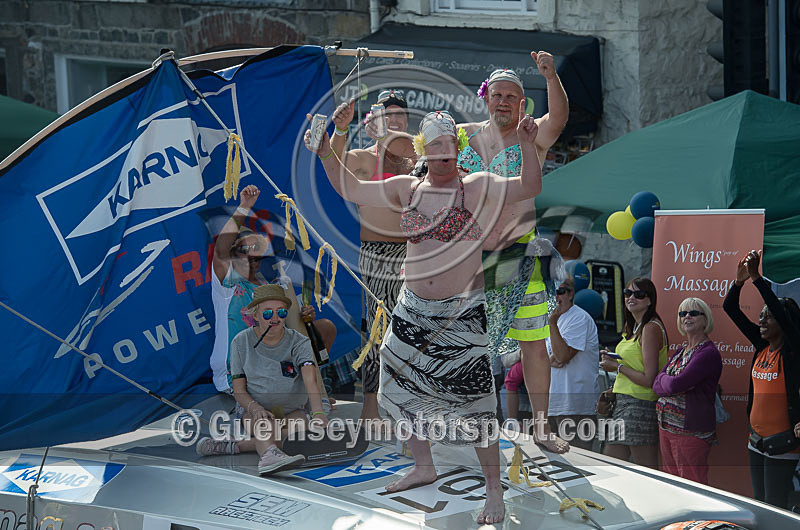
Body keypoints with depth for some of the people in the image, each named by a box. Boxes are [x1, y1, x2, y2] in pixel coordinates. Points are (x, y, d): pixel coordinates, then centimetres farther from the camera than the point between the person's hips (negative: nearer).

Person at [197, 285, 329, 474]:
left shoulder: (299, 342, -8)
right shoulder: (241, 342, -4)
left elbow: (310, 380, -26)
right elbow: (239, 390, -4)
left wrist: (318, 412, -46)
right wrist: (256, 408, -27)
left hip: (291, 410, 0)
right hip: (253, 407, 0)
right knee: (265, 422, -35)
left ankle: (234, 446, -32)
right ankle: (269, 456, -67)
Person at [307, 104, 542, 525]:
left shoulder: (478, 188, -6)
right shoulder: (407, 189, 5)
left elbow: (529, 187, -17)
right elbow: (350, 189, 13)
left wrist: (527, 144, -31)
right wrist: (325, 152, 5)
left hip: (462, 314, -5)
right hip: (413, 311, 5)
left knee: (474, 401, -6)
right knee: (408, 388, 16)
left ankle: (493, 490, 4)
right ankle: (424, 467, 37)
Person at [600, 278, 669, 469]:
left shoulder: (651, 328, -13)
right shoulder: (634, 328, 17)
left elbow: (649, 379, -18)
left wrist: (618, 367, -7)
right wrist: (613, 359, 7)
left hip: (640, 407, -10)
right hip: (623, 404, 10)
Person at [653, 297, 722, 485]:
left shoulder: (708, 353, -12)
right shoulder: (680, 351, 17)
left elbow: (675, 385, -20)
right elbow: (657, 386, 9)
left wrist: (663, 378, 1)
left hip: (691, 431, -9)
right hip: (666, 426, 9)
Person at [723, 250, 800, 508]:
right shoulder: (762, 346, 8)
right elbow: (730, 309, 7)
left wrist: (757, 278, -30)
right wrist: (739, 280, -10)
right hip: (757, 442, 8)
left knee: (775, 508, -7)